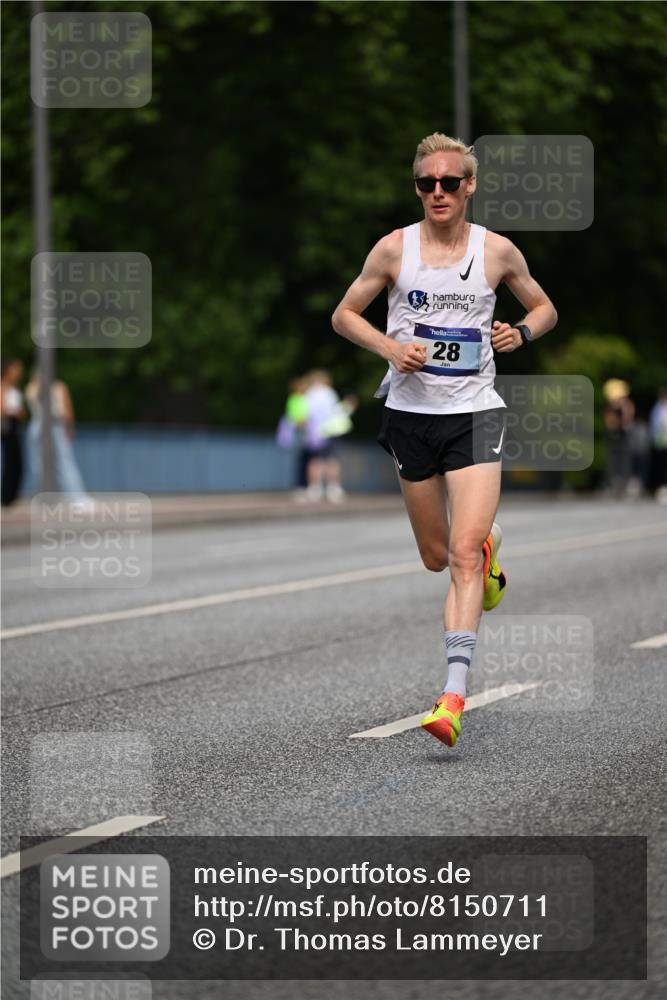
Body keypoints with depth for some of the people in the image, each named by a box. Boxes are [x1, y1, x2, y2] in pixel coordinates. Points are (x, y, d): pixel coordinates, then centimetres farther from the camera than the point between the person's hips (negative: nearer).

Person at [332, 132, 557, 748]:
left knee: (464, 553, -16)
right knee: (436, 558, 11)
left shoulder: (497, 251, 1)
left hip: (475, 413, -2)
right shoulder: (394, 248, 0)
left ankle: (454, 696, -21)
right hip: (410, 413, 2)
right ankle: (489, 542, 49)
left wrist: (521, 332, -5)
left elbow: (544, 308, 17)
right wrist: (391, 348, -9)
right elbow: (344, 315, 8)